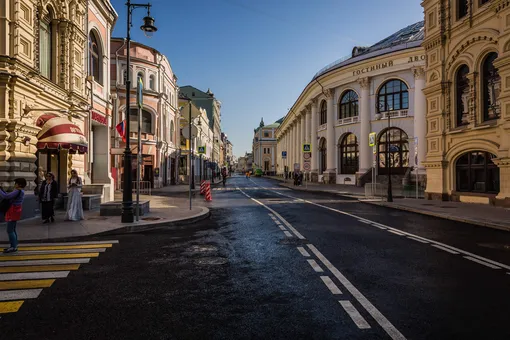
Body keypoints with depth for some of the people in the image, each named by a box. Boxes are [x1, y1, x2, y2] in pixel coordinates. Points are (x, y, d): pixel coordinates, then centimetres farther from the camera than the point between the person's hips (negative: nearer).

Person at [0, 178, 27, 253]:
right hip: (15, 211, 10)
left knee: (10, 230, -4)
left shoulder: (17, 191, -18)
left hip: (13, 211, -10)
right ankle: (14, 246, 22)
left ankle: (13, 247, 1)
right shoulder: (21, 191, 11)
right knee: (13, 230, 16)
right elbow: (9, 196, 16)